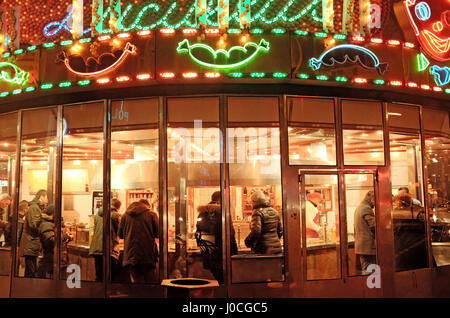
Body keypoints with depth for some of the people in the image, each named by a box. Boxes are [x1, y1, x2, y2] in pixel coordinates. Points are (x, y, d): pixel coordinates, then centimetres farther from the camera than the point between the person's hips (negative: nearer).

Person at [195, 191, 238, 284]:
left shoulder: (202, 214, 8)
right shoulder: (221, 212, -11)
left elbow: (198, 234, 12)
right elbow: (230, 235, -12)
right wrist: (234, 254, -6)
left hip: (208, 258, 6)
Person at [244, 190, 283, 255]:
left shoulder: (257, 212, -11)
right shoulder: (274, 212, 13)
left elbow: (255, 232, -21)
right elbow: (280, 231, 18)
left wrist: (247, 242, -6)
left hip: (263, 250, -7)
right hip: (277, 249, 7)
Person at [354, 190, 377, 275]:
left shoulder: (359, 208, 17)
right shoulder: (367, 208, -14)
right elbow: (374, 225, -18)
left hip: (360, 245, 10)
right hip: (368, 245, -10)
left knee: (365, 270, 14)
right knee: (369, 271, -6)